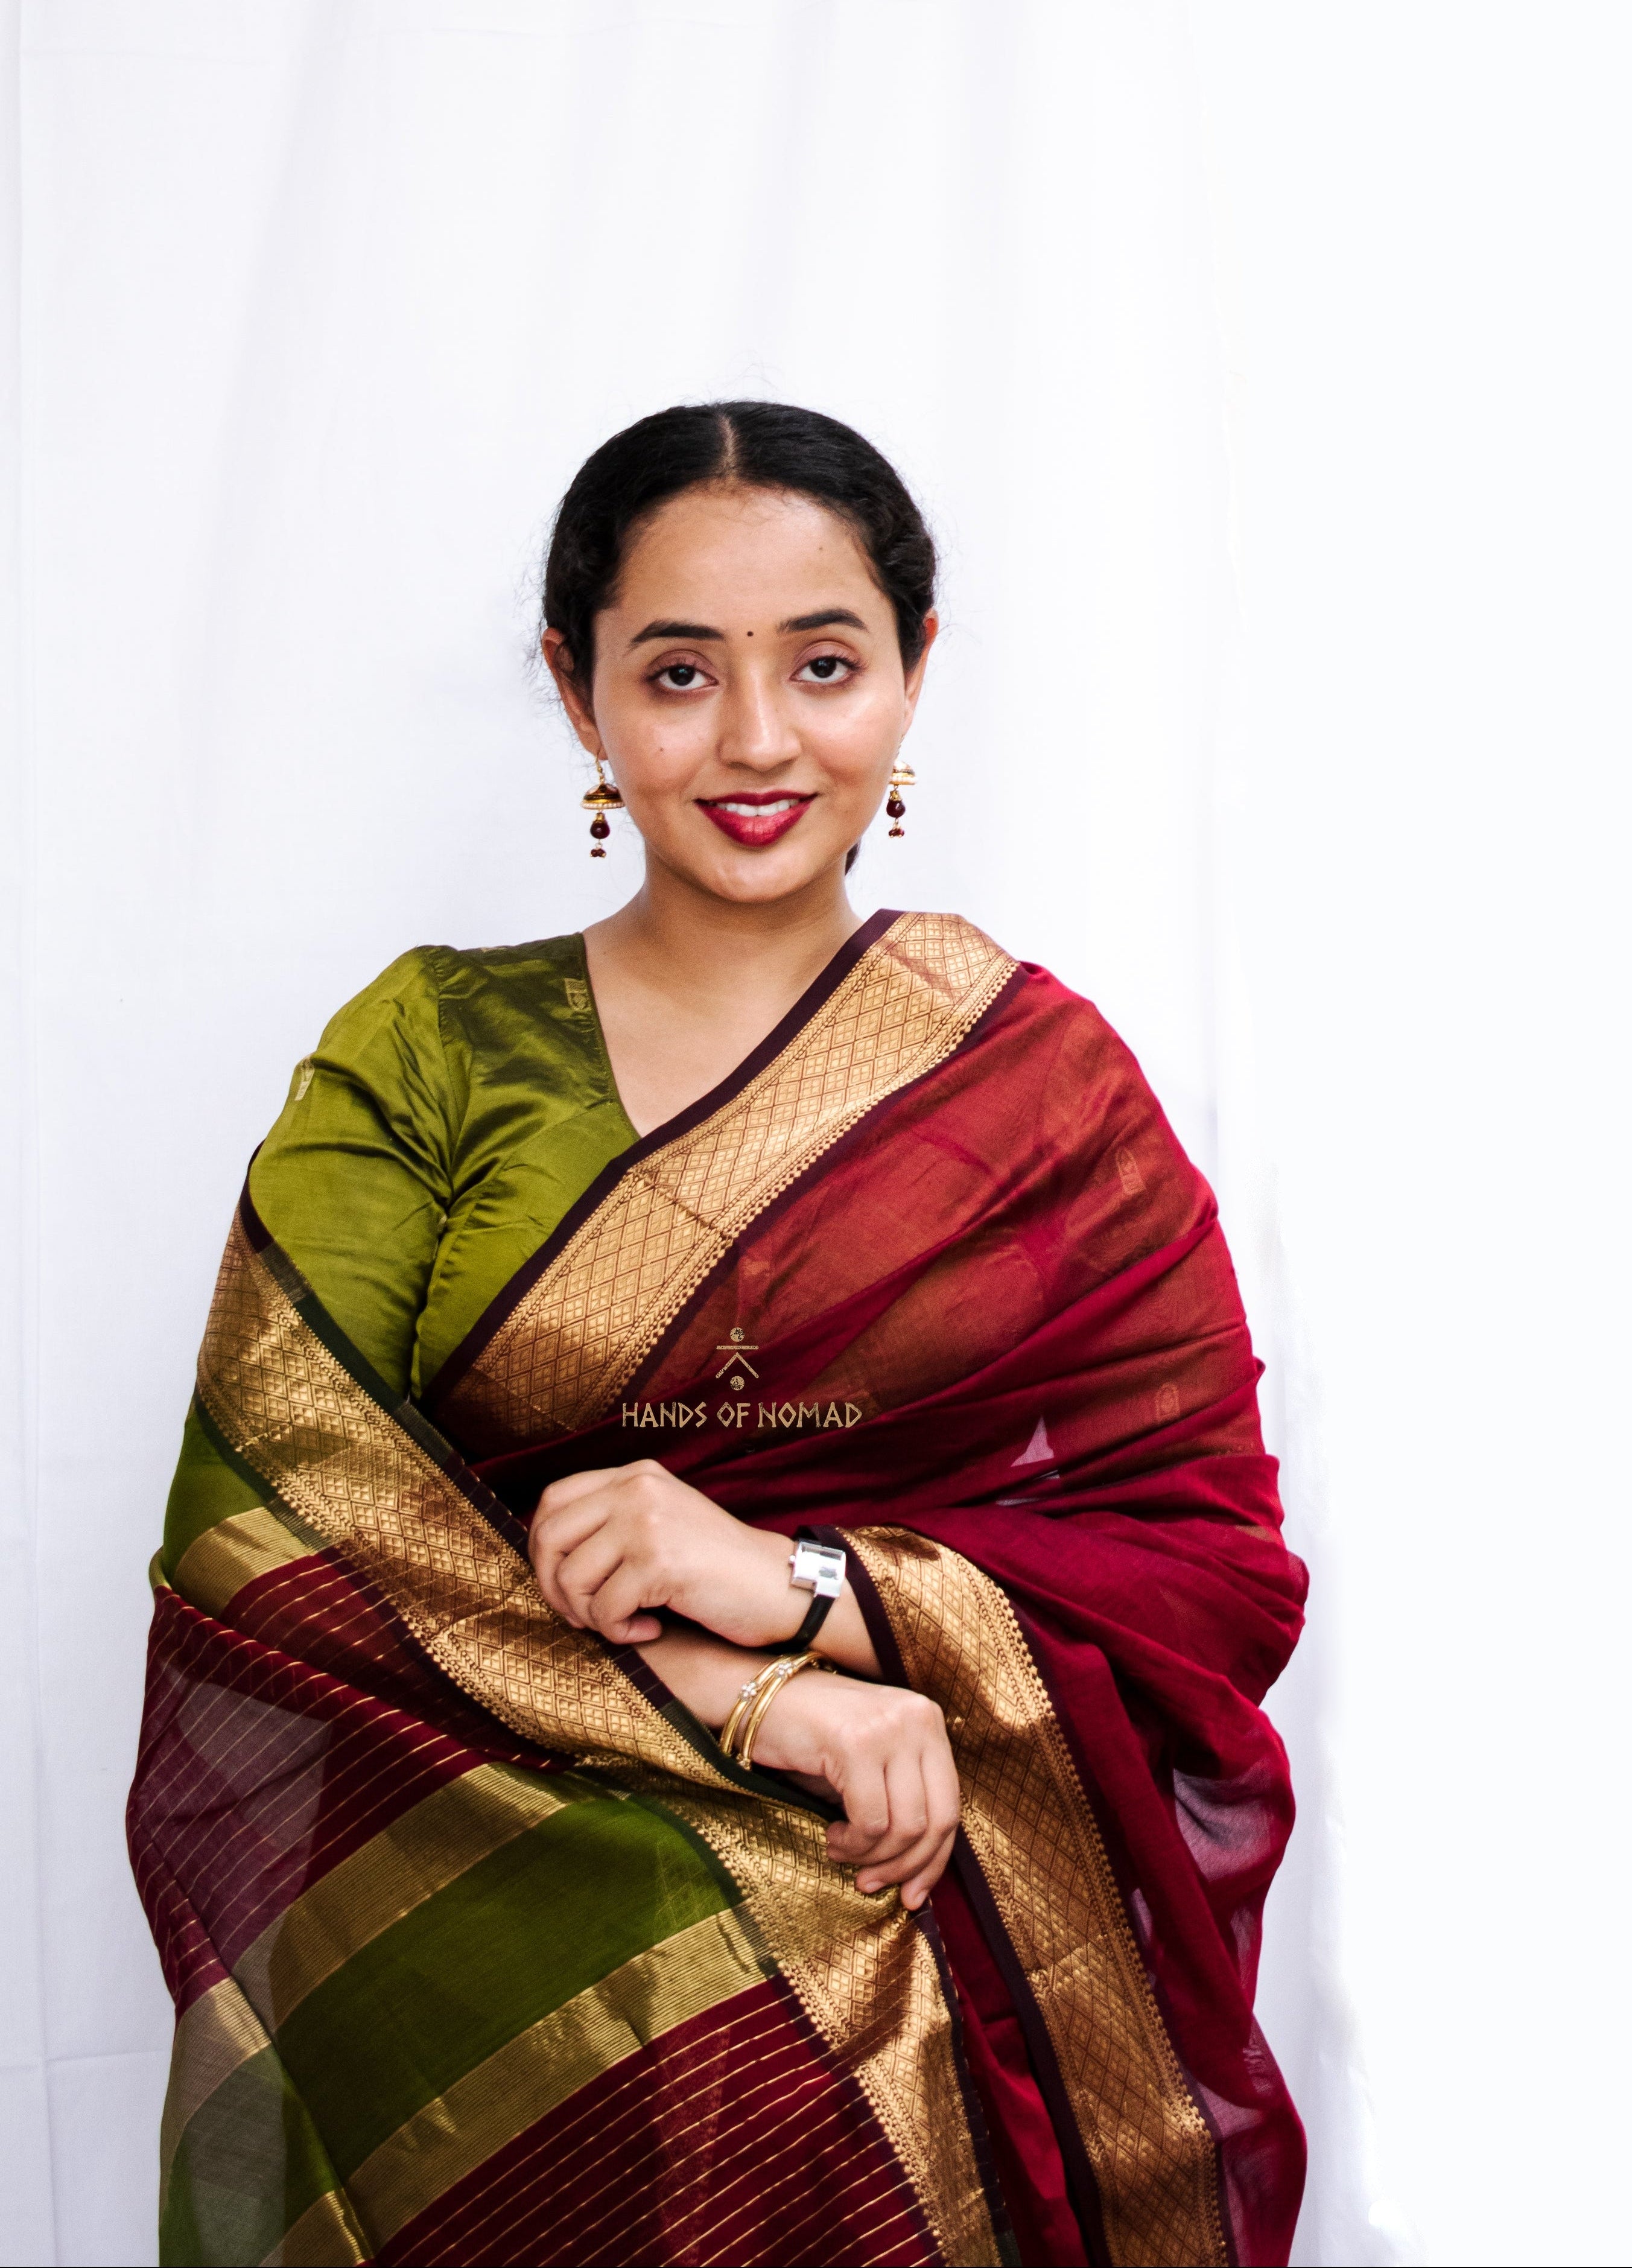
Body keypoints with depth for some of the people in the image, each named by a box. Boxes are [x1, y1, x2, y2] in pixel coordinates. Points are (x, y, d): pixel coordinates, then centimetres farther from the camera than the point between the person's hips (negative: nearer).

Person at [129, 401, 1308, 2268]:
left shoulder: (1044, 1079, 8)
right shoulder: (427, 1049, 7)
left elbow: (1220, 1567, 4)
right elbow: (263, 1499, -5)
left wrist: (804, 1587, -12)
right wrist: (727, 1700, -15)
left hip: (970, 1916, 1)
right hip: (505, 1864, 0)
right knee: (689, 2076, -26)